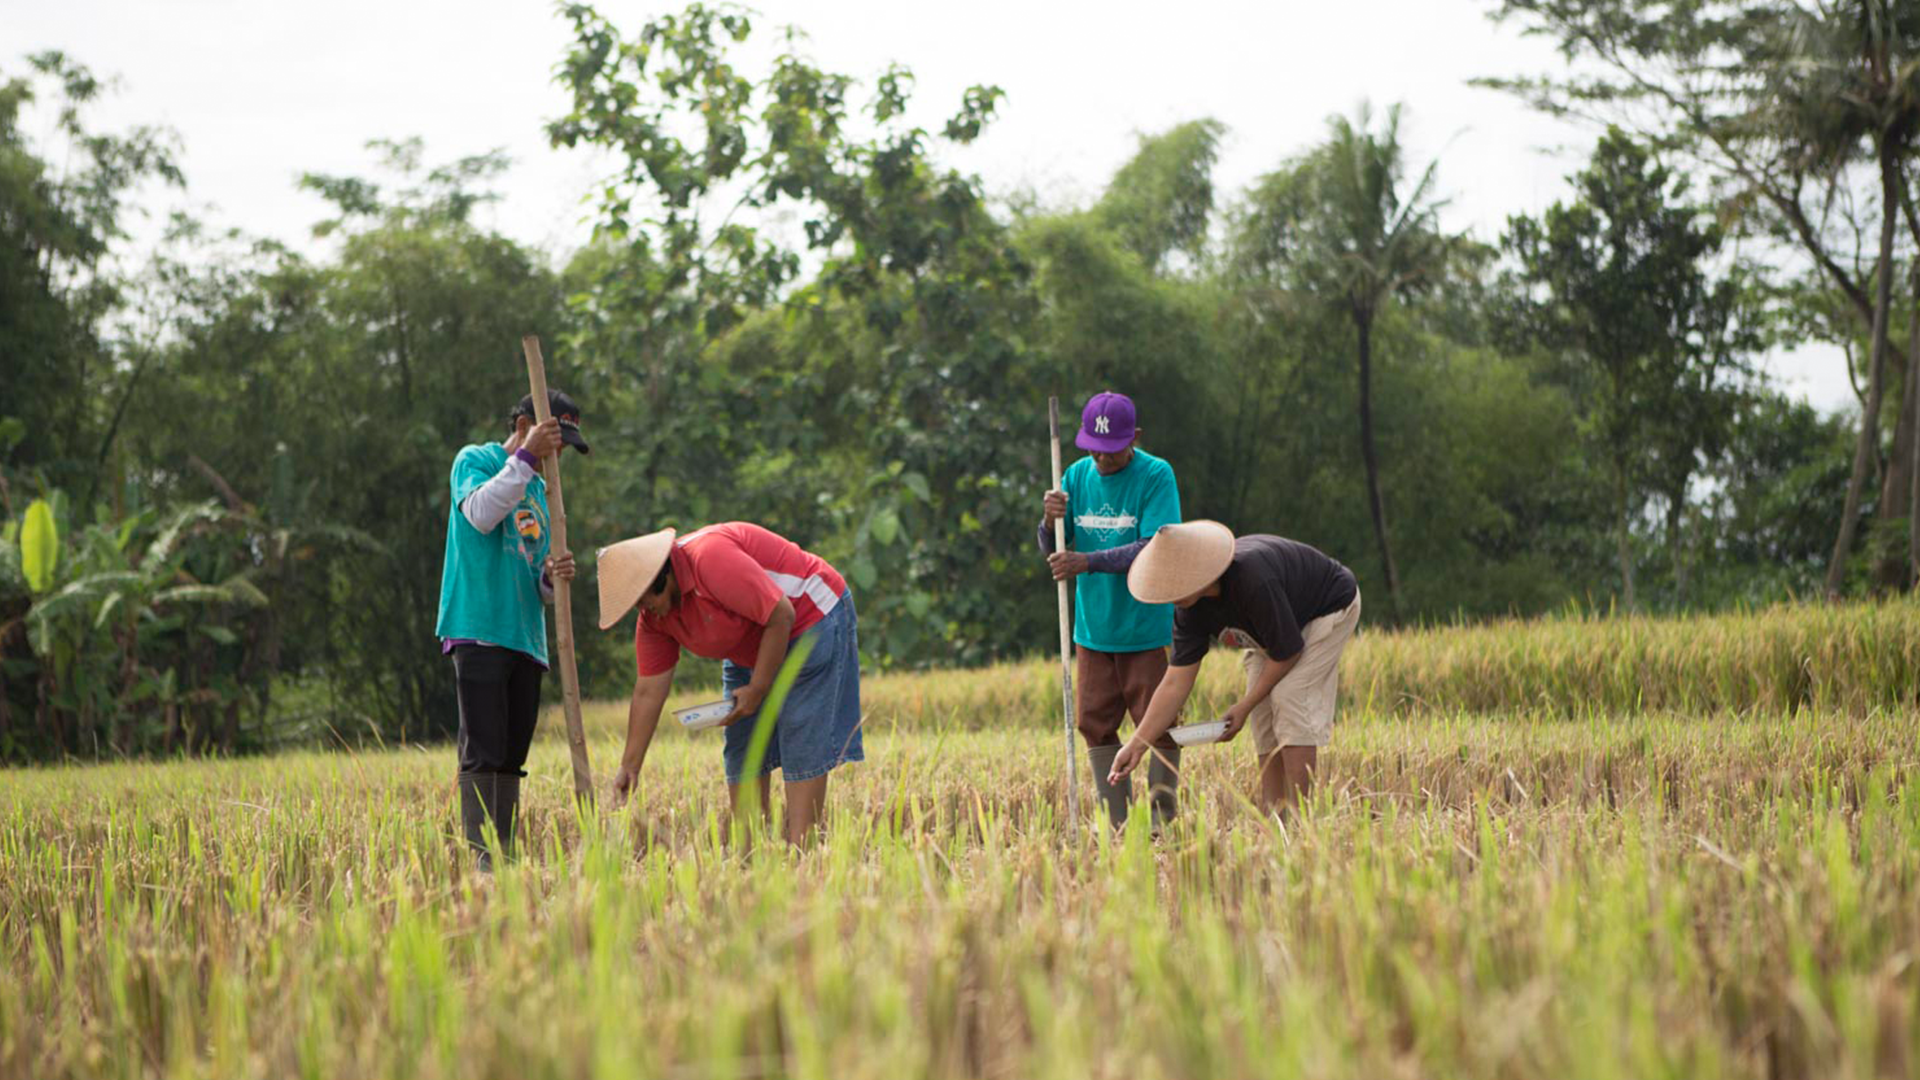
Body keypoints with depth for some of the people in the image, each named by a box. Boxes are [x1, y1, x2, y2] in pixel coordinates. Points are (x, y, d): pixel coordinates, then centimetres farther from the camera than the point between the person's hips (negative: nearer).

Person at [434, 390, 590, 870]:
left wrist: (552, 576, -3)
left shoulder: (539, 489, 22)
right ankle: (479, 857, -15)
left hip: (525, 638, 7)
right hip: (479, 628, -7)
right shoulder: (475, 460, 4)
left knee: (512, 756, 6)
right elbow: (480, 514, -18)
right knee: (483, 753, -12)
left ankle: (506, 856, 8)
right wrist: (525, 457, -17)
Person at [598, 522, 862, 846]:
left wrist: (757, 689, -22)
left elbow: (781, 616, -30)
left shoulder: (711, 558, -32)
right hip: (752, 650, 9)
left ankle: (799, 847, -17)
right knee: (742, 745, 4)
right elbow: (648, 692, -1)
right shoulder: (654, 617, -5)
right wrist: (629, 766, -4)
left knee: (802, 744, -13)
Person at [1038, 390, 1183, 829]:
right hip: (1093, 627, 5)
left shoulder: (1156, 476, -12)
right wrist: (1050, 520, -19)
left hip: (1146, 627, -5)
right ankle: (1117, 824, 13)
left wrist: (1087, 562, -30)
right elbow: (1052, 550, 4)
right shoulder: (1077, 475, 3)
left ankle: (1162, 825, 9)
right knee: (1095, 722, 5)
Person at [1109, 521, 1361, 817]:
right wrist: (1136, 745, -21)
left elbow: (1287, 652, -29)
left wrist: (1244, 707, -19)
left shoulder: (1254, 581, -42)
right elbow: (1175, 683, -15)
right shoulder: (1191, 610, -19)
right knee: (1264, 715, -2)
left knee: (1289, 698, -22)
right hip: (1275, 628, 7)